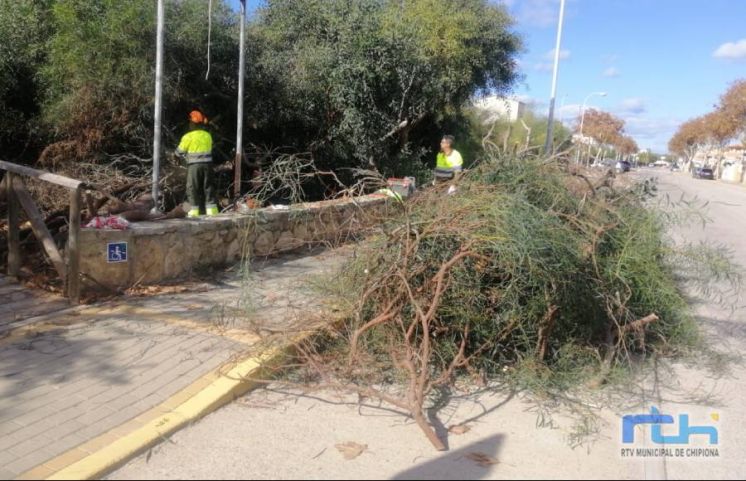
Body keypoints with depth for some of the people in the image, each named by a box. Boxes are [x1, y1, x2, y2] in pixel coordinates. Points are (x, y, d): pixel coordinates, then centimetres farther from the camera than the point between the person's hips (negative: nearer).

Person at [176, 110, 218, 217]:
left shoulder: (188, 137, -9)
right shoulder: (208, 135, 5)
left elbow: (179, 152, 0)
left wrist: (186, 155, 20)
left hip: (194, 165, -4)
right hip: (207, 164, 4)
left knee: (193, 188, 6)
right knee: (208, 187, 10)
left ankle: (195, 211, 5)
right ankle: (212, 209, 9)